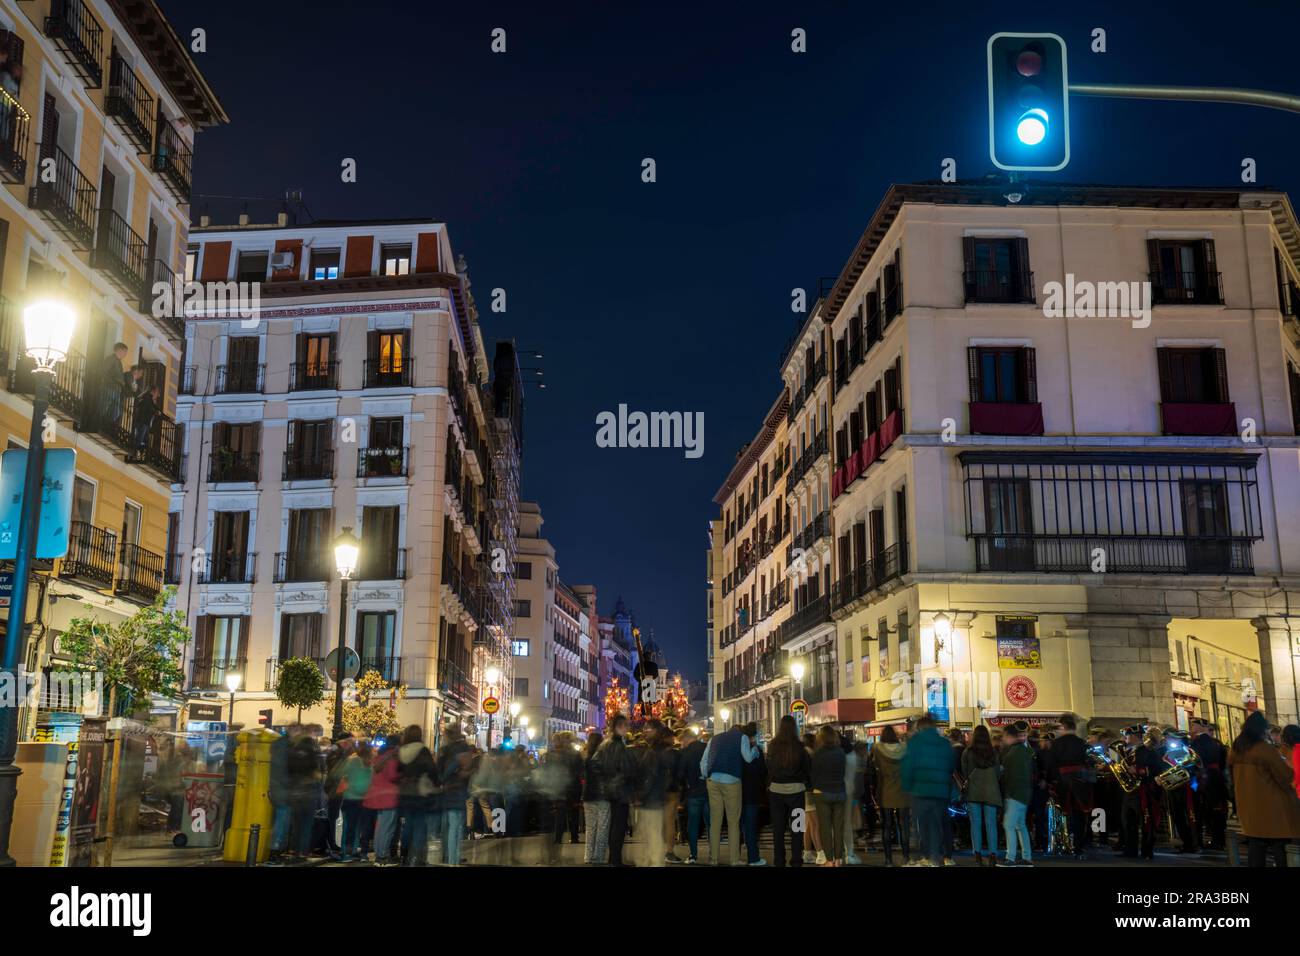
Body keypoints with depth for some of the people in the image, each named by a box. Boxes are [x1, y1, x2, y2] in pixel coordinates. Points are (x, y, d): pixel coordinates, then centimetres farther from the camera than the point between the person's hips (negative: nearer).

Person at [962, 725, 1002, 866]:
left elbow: (964, 773, 3)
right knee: (991, 823, 3)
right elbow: (998, 774, 6)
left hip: (973, 791, -1)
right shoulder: (994, 753, -1)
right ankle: (992, 855, -2)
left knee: (976, 823, 4)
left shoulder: (967, 752, -4)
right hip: (991, 792, 1)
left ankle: (978, 855, 1)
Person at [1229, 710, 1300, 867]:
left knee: (1255, 846, 11)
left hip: (1247, 806, 6)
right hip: (1270, 806, -6)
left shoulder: (1235, 750, 4)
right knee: (1278, 847, 1)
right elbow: (1286, 777, -9)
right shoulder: (1266, 749, -16)